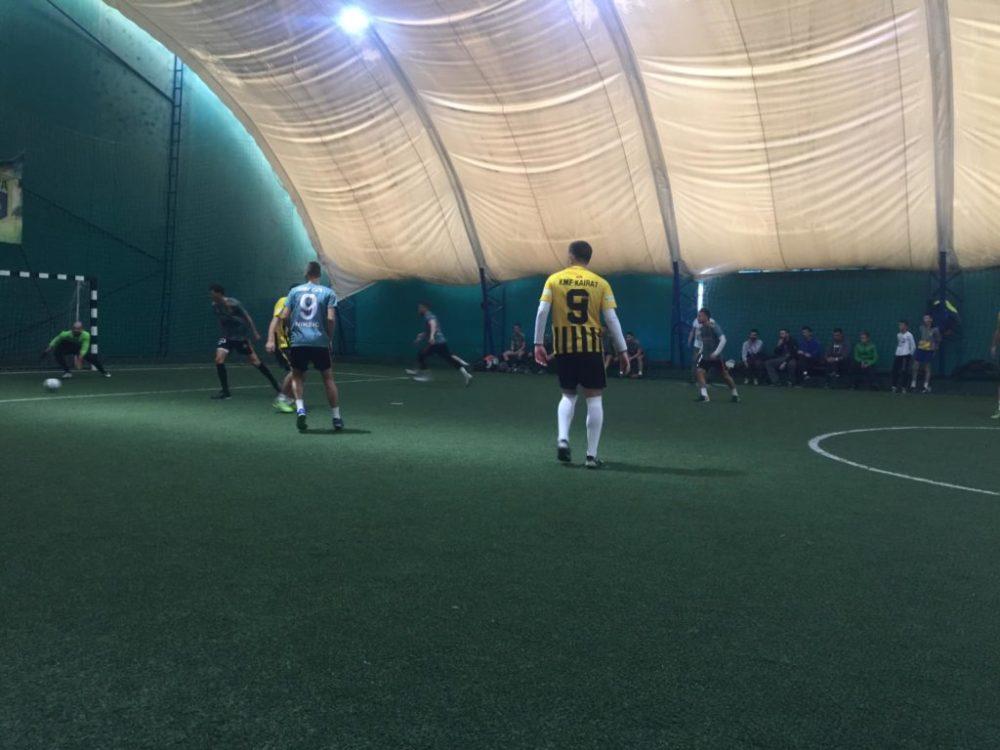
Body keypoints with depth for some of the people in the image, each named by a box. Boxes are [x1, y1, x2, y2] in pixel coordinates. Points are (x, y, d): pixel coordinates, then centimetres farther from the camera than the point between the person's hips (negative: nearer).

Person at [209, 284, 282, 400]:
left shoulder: (234, 303, -19)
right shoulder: (214, 306, -3)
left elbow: (247, 317, -10)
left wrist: (255, 333, -8)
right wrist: (224, 332, 17)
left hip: (240, 337, -5)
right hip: (227, 337, 5)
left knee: (255, 361, 1)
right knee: (219, 359, -14)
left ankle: (276, 385, 15)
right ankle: (225, 391, -4)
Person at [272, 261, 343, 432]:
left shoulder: (294, 291, 8)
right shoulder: (328, 292, 3)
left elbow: (284, 317, 3)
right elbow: (331, 319, -8)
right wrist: (330, 338, 6)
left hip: (298, 342, 1)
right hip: (320, 342, -1)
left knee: (297, 376, 17)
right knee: (328, 378, 12)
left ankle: (300, 410, -5)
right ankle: (336, 418, 12)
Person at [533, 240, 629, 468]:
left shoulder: (554, 280, 3)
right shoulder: (600, 283, 3)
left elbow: (542, 312, -6)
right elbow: (612, 319, -2)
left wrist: (538, 343, 0)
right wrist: (622, 351, 2)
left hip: (564, 347, 1)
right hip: (591, 347, -1)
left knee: (568, 395, 18)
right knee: (594, 398, 5)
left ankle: (563, 438, -3)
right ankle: (592, 455, 3)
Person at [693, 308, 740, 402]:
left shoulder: (714, 327, -18)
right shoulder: (700, 328, 2)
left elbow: (723, 340, -26)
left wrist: (716, 353, -30)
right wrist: (701, 351, 11)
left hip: (716, 356, -5)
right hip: (705, 356, 5)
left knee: (725, 375, 4)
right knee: (700, 372, -16)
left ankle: (735, 395, 22)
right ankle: (703, 395, -16)